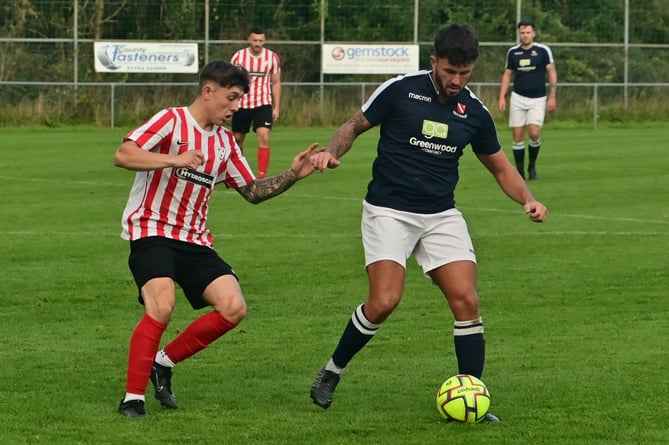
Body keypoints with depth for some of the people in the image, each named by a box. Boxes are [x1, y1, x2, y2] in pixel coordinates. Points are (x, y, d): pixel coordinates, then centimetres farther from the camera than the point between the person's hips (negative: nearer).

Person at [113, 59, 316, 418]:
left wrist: (291, 176, 6)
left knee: (233, 308, -10)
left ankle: (163, 362, 8)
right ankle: (132, 399, -19)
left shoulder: (225, 142, 15)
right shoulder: (172, 121, -7)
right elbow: (123, 155, -18)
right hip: (152, 231, -7)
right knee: (162, 305, -28)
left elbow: (252, 191, 21)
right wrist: (174, 160, -29)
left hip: (195, 240, 7)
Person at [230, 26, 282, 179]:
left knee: (264, 137, -19)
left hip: (263, 104, -1)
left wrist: (276, 107, 3)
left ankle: (262, 176, -21)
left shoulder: (272, 57, -2)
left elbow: (276, 83, 6)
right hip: (241, 104, 1)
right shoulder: (238, 56, -4)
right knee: (238, 139, 11)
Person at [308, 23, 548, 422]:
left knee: (466, 301, -10)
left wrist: (527, 199, -3)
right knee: (384, 302, -18)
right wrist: (332, 152, -17)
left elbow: (500, 166, 15)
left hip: (442, 216, 4)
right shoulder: (400, 90, -8)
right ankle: (332, 372, 6)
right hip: (389, 210, -4)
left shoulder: (475, 111, 3)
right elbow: (355, 126, 4)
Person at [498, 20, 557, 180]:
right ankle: (520, 171, 7)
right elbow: (507, 75, 12)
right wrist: (502, 97, 3)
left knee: (534, 133, -15)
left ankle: (532, 166, 8)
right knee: (518, 136, -3)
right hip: (518, 98, 2)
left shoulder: (543, 50, -2)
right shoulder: (513, 52, 5)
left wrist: (552, 96, -6)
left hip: (538, 99, -2)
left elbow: (552, 72, 0)